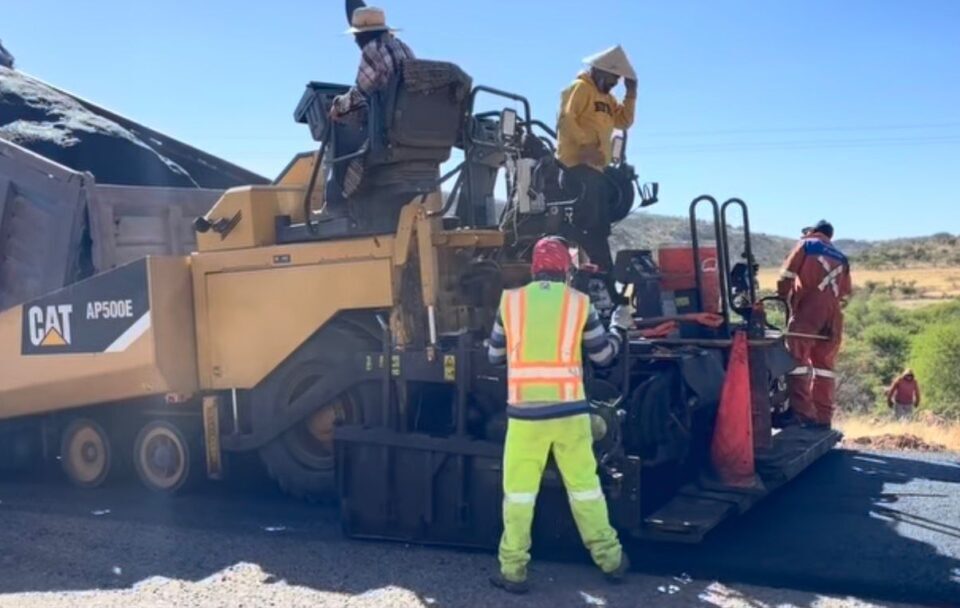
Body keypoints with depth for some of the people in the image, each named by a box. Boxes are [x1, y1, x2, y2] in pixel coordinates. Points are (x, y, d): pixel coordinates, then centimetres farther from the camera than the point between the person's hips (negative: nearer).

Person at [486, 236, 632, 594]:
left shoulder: (511, 301, 2)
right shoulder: (579, 303, 2)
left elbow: (495, 356, 12)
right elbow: (603, 355, 11)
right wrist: (620, 327, 29)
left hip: (525, 412, -1)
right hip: (570, 410, 1)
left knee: (519, 490, 7)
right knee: (584, 485, 13)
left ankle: (513, 571, 9)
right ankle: (611, 560, 23)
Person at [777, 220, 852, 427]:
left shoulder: (806, 245, 11)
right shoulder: (841, 257, 24)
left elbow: (787, 274, 3)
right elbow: (845, 293, 19)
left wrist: (784, 296, 17)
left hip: (808, 309, -5)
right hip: (833, 314, 5)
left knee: (797, 359, -9)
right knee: (824, 364, 9)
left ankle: (802, 414, -20)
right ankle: (823, 417, 7)